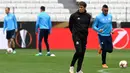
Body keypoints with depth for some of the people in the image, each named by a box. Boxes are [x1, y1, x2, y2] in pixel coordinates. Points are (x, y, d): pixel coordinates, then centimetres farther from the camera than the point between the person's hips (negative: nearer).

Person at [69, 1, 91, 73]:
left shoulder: (88, 16, 3)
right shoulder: (74, 15, -5)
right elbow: (70, 25, 8)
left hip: (84, 36, 4)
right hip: (76, 36, -4)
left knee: (82, 53, 3)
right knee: (79, 51, -18)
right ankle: (72, 66, 2)